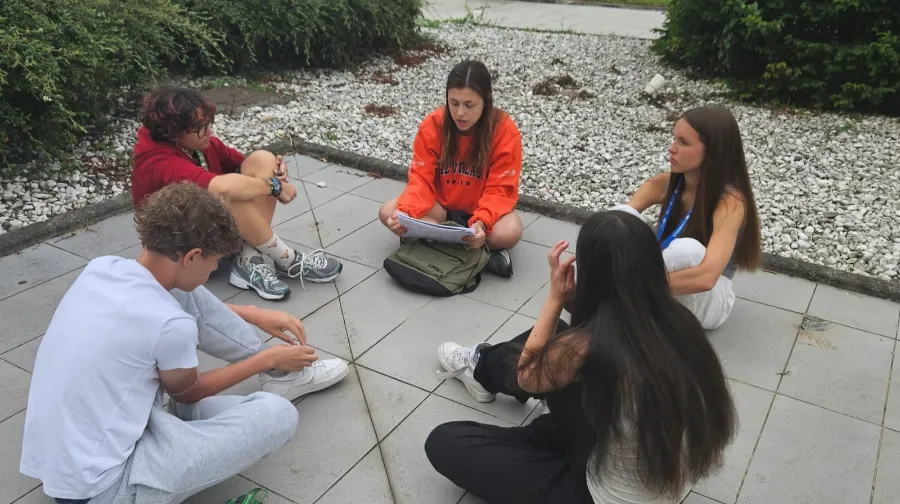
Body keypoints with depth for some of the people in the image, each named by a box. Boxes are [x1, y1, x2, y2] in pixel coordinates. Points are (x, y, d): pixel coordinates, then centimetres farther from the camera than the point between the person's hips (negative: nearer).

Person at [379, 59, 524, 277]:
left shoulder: (506, 132, -20)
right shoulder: (432, 125, -14)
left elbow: (499, 190, -20)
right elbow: (421, 179, -14)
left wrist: (481, 223, -40)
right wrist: (405, 212, -34)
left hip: (483, 209, -3)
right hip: (442, 206, 3)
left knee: (510, 232, -36)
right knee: (388, 213, -23)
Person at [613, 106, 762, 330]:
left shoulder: (730, 202, -26)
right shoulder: (663, 185, -10)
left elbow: (706, 277, -40)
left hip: (708, 302, -4)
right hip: (665, 295, 4)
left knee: (687, 249, -39)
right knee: (622, 215, -21)